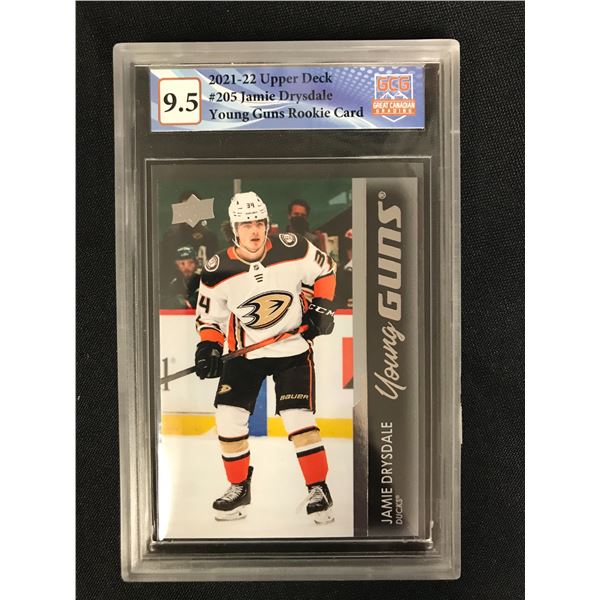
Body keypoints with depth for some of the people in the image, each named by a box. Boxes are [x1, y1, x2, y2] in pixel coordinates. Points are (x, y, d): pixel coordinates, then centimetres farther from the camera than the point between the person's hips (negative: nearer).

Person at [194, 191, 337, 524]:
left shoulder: (293, 249, -14)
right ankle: (239, 488, 21)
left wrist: (322, 306, -5)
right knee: (228, 417, -2)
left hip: (293, 345, -2)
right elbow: (210, 315, 1)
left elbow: (324, 269, 4)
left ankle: (318, 489, 10)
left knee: (298, 418, -11)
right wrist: (209, 346, -15)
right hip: (245, 350, 3)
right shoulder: (218, 271, -11)